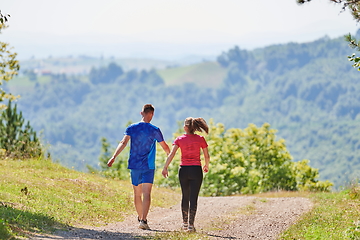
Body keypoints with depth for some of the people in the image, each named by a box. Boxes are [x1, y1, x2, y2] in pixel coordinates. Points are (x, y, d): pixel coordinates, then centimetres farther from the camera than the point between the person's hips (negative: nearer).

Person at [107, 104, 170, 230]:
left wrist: (114, 156, -18)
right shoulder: (155, 130, -3)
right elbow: (165, 147, 5)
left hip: (134, 165, 3)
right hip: (148, 167, -3)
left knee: (137, 194, 16)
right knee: (146, 193, -8)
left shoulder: (131, 128, 2)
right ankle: (143, 220, -23)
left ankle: (141, 218, 30)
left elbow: (123, 143, -12)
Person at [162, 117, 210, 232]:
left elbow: (171, 154, -11)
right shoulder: (200, 139, -1)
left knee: (185, 197, 16)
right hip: (196, 170, -1)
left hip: (183, 170, 1)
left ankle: (185, 223, 26)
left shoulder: (180, 139, -1)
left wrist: (165, 168, -14)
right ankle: (191, 224, -7)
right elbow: (207, 156, 3)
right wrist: (206, 166, 22)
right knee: (193, 198, 0)